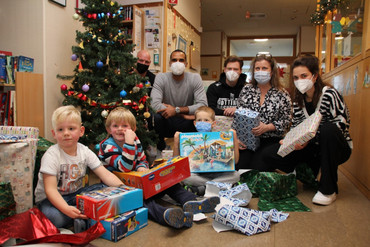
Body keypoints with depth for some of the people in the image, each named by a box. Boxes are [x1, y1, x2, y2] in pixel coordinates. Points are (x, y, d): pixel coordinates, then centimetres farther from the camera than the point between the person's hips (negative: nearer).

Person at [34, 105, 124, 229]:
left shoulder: (85, 152, -5)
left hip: (76, 194, 4)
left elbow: (105, 174, -9)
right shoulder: (51, 156, -20)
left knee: (106, 189, -16)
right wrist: (66, 208, -43)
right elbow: (50, 189, -26)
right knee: (54, 217, -36)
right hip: (50, 199, -4)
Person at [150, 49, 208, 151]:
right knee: (155, 117, -31)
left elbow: (203, 105, -17)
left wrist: (177, 109, -27)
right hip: (167, 124, 0)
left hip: (187, 127, 0)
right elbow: (154, 104, -22)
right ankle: (160, 150, -4)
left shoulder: (195, 78, -5)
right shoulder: (161, 78, -7)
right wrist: (184, 115, -26)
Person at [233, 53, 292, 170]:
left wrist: (266, 127, -13)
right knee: (239, 165, -23)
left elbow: (286, 121, 2)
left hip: (270, 140, -1)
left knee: (256, 167, -23)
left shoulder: (282, 94, 4)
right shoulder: (246, 89, 11)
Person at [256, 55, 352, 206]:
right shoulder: (298, 99, 2)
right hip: (313, 149, 4)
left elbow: (343, 123, -21)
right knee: (272, 154, -16)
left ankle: (329, 190, -23)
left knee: (327, 129, -39)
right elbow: (296, 126, 6)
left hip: (337, 148, -4)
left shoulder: (329, 94, -15)